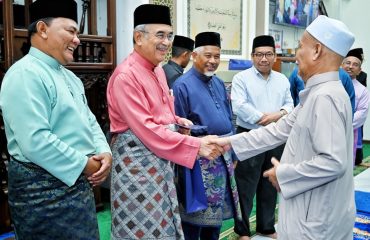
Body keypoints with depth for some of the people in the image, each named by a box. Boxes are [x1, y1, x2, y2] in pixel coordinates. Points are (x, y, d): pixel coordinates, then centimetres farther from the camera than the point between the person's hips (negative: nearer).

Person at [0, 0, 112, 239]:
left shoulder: (69, 76, 14)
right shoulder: (25, 75, -17)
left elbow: (89, 121, 14)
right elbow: (35, 142, -26)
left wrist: (104, 152, -4)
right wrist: (84, 165, -17)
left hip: (79, 181, 9)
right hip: (44, 189, -9)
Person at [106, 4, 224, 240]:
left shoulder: (159, 70, 10)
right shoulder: (126, 76, -19)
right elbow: (147, 129, -24)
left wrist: (176, 120, 1)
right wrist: (196, 145, -25)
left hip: (161, 160, 9)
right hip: (137, 160, -8)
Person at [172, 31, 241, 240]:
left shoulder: (219, 84, 10)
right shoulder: (183, 85, -12)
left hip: (223, 158, 7)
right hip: (198, 159, -7)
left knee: (217, 211, 18)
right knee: (195, 215, 5)